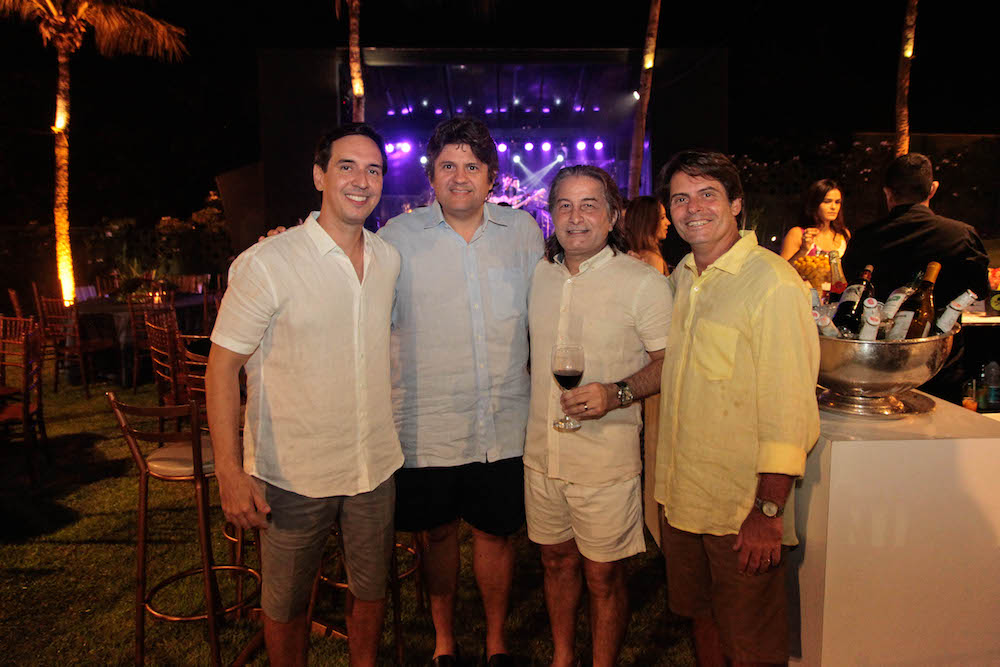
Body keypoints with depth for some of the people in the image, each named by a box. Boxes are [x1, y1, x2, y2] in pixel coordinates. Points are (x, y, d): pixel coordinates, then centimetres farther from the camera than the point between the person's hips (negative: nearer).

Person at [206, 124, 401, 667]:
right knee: (286, 605, 15)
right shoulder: (266, 264, -14)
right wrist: (230, 472, -16)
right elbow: (222, 364, -11)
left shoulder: (390, 259, 2)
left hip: (375, 465, 5)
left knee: (371, 592, 19)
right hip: (291, 473, -4)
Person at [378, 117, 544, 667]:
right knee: (436, 532, 15)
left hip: (504, 424, 1)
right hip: (427, 427, -1)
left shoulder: (524, 231, 4)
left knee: (495, 533, 14)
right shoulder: (398, 237, -3)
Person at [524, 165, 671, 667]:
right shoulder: (539, 274, 6)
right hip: (541, 453, 5)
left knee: (603, 577, 8)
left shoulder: (644, 282, -10)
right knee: (556, 560, 20)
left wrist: (618, 393, -23)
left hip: (606, 461, -5)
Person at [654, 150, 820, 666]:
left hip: (744, 507, -6)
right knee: (699, 614, 23)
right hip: (682, 496, 7)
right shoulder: (682, 277, 7)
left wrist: (768, 511, -20)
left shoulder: (773, 284, -17)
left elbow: (788, 410, -19)